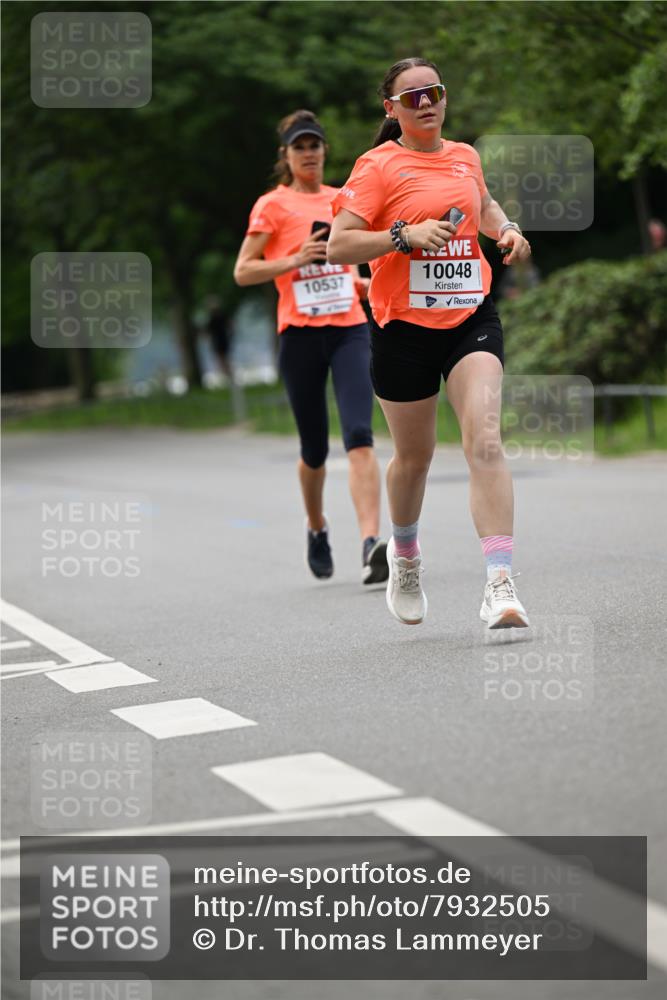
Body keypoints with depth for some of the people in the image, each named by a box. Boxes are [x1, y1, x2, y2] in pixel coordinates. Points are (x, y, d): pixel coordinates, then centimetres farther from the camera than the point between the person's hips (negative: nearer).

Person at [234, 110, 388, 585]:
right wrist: (296, 261, -14)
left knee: (359, 435, -17)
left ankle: (371, 545, -26)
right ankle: (317, 527, 36)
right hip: (300, 332, -2)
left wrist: (363, 283, 10)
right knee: (315, 448, 7)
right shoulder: (273, 205, 3)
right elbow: (242, 271, -2)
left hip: (349, 328, 2)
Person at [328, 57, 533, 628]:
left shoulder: (465, 157, 10)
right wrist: (407, 234, -23)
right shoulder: (378, 166, -5)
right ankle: (404, 554, 43)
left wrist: (507, 229, 12)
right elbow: (339, 246, -13)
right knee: (414, 456, 12)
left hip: (471, 317, 2)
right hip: (404, 328, -2)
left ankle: (500, 584, -24)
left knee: (485, 441, -18)